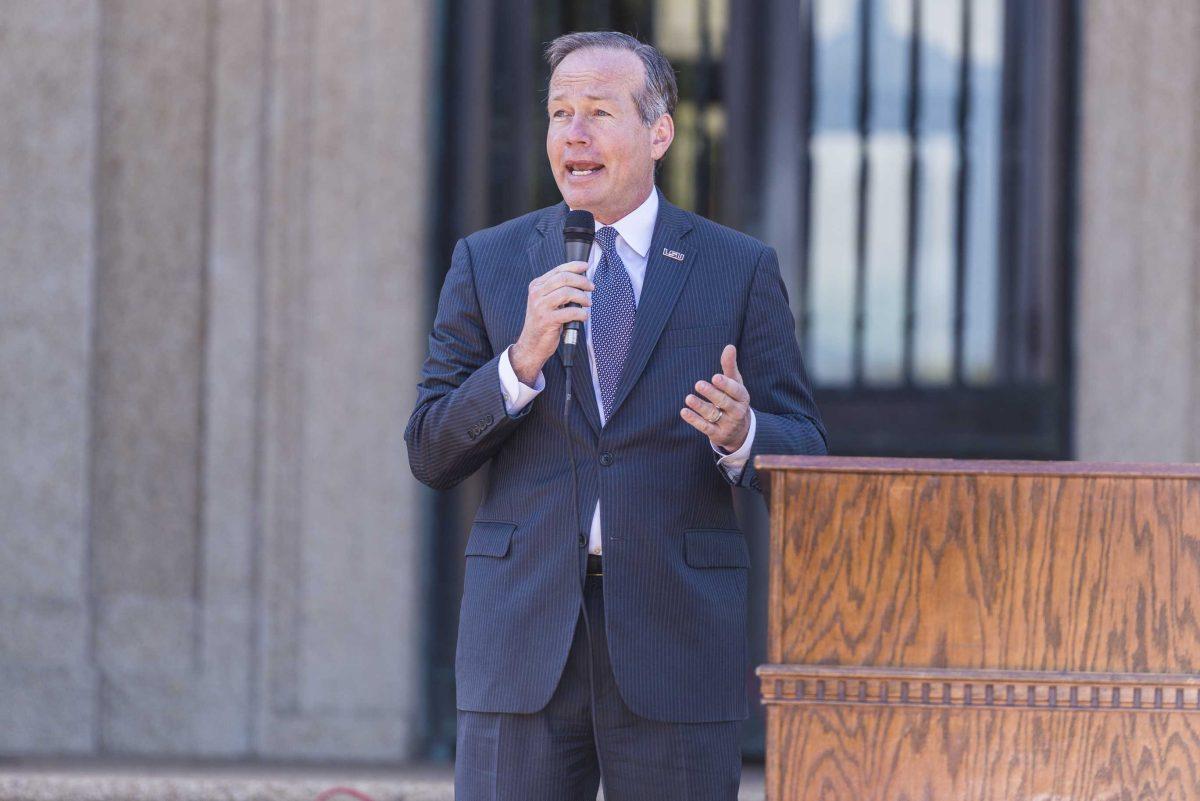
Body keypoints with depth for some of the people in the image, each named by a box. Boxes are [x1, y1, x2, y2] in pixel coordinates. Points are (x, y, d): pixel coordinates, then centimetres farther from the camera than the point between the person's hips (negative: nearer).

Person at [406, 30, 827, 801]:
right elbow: (431, 453, 4)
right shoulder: (487, 263, 9)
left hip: (676, 634, -1)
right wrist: (523, 360, -12)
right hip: (525, 628, 1)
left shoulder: (740, 270, 6)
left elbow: (805, 456, 5)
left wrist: (741, 436, -17)